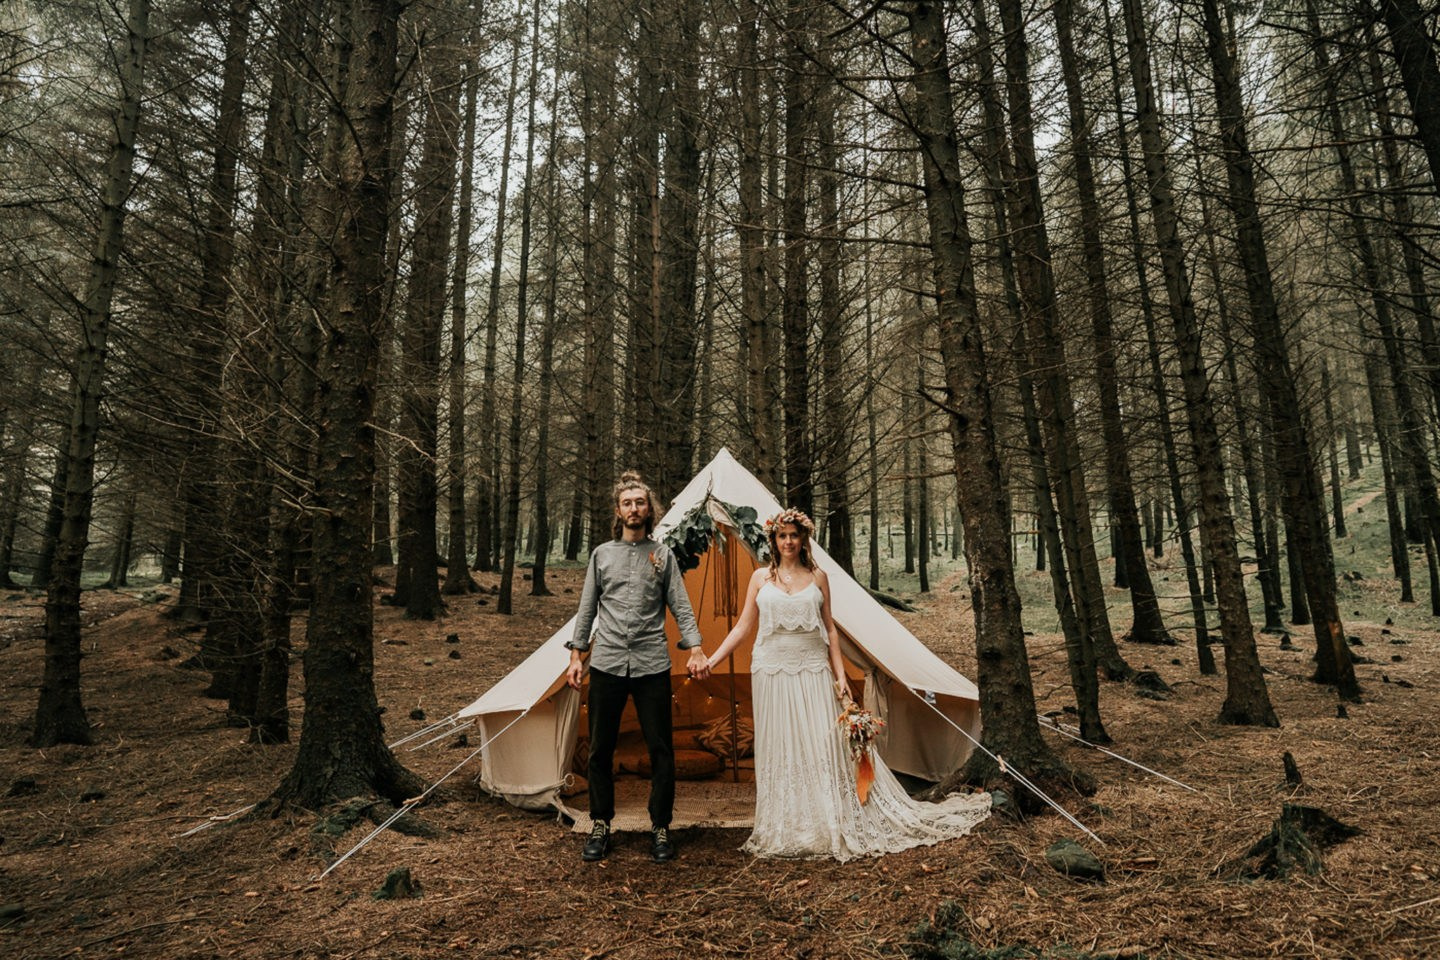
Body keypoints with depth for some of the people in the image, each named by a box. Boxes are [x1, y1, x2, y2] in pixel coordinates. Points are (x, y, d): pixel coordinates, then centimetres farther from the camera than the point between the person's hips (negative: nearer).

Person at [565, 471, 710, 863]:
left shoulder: (663, 555, 7)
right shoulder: (602, 554, 10)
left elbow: (681, 607, 4)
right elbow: (587, 609, 12)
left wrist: (695, 649, -8)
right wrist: (577, 655, 7)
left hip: (652, 666, -1)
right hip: (607, 665, 1)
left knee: (661, 750, 2)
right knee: (600, 750, 7)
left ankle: (660, 828, 17)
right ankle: (600, 826, 24)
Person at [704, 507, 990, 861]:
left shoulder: (818, 577, 4)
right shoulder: (761, 577, 3)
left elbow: (830, 629, 7)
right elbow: (743, 627, 5)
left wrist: (840, 675, 2)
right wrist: (711, 660, -3)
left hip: (812, 672, 0)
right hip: (772, 672, 0)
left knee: (825, 747, 1)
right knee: (779, 751, 7)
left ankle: (837, 824, 15)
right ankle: (786, 831, 20)